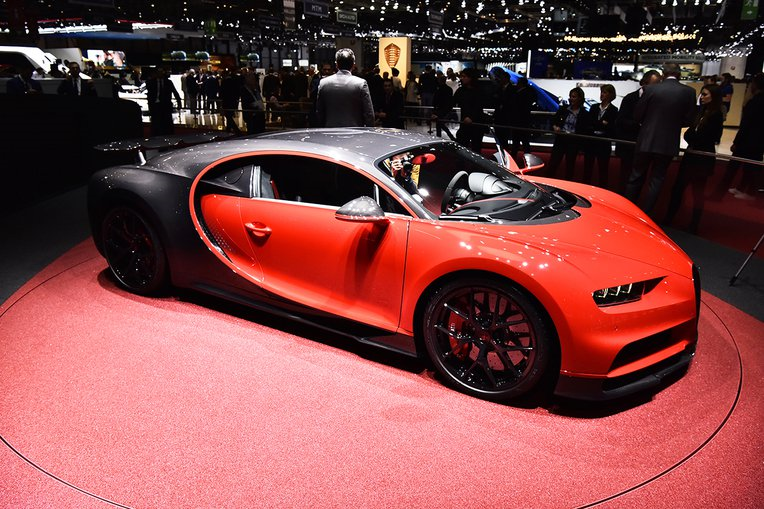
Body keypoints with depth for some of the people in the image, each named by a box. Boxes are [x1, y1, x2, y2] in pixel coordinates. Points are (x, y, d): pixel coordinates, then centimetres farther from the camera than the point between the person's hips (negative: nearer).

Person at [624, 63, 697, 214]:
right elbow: (688, 119, 0)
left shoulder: (651, 89, -6)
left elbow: (638, 114, -2)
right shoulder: (689, 92, -4)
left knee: (636, 176, 12)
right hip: (668, 144, 0)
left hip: (646, 141, 0)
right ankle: (646, 213, 12)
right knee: (656, 180, 9)